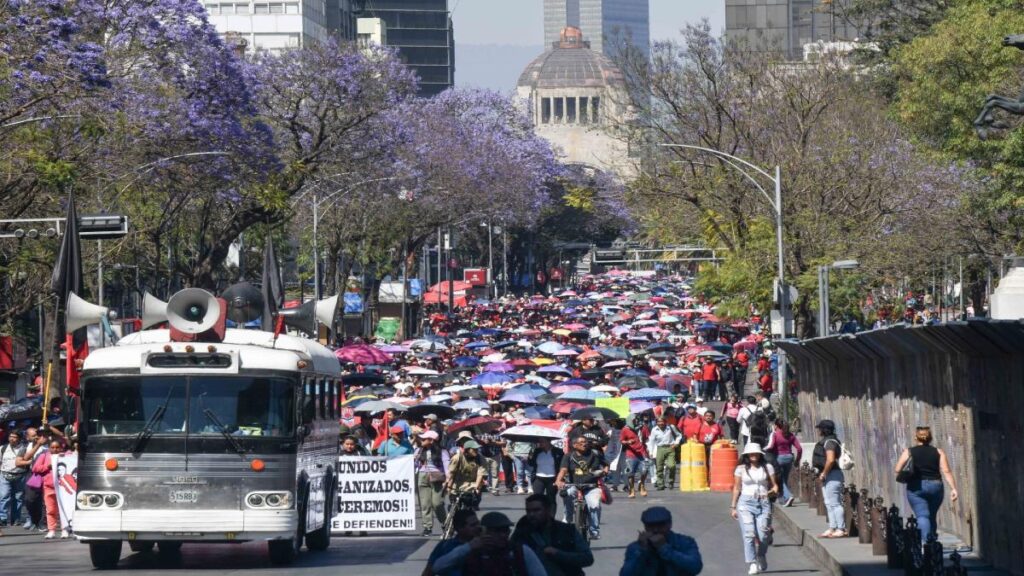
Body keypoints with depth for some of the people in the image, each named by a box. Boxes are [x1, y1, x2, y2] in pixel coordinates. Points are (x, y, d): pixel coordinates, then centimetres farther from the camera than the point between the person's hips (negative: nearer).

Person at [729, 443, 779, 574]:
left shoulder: (767, 468, 8)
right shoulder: (741, 469, 8)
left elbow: (774, 486, 9)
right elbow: (737, 488, 13)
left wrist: (771, 492, -14)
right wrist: (733, 507, 11)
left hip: (763, 503, 0)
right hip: (746, 503, 0)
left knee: (763, 534, -4)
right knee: (749, 534, -13)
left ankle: (761, 558, 26)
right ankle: (753, 564, -10)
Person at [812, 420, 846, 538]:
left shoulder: (829, 442, -16)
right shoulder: (825, 441, 15)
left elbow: (830, 460, -26)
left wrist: (823, 474, -17)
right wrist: (822, 474, 15)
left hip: (832, 475, -11)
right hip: (827, 476, 11)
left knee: (834, 503, -9)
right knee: (829, 503, 13)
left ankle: (841, 529, -8)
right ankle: (832, 528, 17)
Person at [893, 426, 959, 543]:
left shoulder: (909, 452, 1)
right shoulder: (938, 453, 5)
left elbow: (898, 470, -4)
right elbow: (946, 471, -5)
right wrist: (953, 488, -8)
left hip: (916, 488, -2)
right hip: (935, 486, 2)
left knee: (922, 516, -9)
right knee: (932, 516, 17)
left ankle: (925, 541, -27)